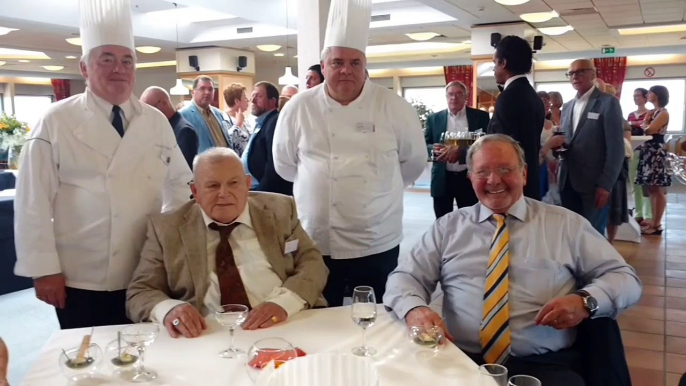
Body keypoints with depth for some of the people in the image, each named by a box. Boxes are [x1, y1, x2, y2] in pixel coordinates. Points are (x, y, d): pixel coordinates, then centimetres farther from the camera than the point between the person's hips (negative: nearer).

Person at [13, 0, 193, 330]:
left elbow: (180, 184, 11)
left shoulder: (156, 122, 4)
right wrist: (44, 268, -8)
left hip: (146, 278, 3)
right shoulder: (57, 122, -6)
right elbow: (33, 201, -7)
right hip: (80, 281, -3)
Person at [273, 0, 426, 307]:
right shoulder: (298, 109, -3)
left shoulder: (394, 107, -5)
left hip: (378, 243, 0)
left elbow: (414, 162, 6)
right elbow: (284, 165, 9)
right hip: (315, 243, 1)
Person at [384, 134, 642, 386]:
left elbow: (625, 278, 11)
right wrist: (415, 309, -14)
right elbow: (405, 277, 10)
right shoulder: (448, 226, 13)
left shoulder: (566, 224, 11)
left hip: (543, 365, 1)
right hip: (461, 361, 0)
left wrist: (585, 301, -11)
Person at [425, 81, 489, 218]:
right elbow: (424, 145, 8)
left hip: (469, 178, -1)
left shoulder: (480, 117, 2)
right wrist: (433, 149, -17)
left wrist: (460, 151, -21)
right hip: (442, 179, 2)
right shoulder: (434, 119, 8)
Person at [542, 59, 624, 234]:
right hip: (568, 183, 6)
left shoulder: (608, 103, -5)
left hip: (594, 184, -6)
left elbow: (616, 148, -10)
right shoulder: (567, 106, 16)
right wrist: (558, 144, -3)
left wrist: (605, 184, -15)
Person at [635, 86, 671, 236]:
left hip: (656, 151, -9)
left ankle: (657, 225, -4)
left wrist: (644, 122, 1)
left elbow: (649, 130, -17)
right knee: (651, 188, 10)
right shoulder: (652, 112, 16)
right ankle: (654, 221, 16)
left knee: (658, 189, -6)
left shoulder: (663, 113, -8)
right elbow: (646, 129, 9)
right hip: (648, 150, 9)